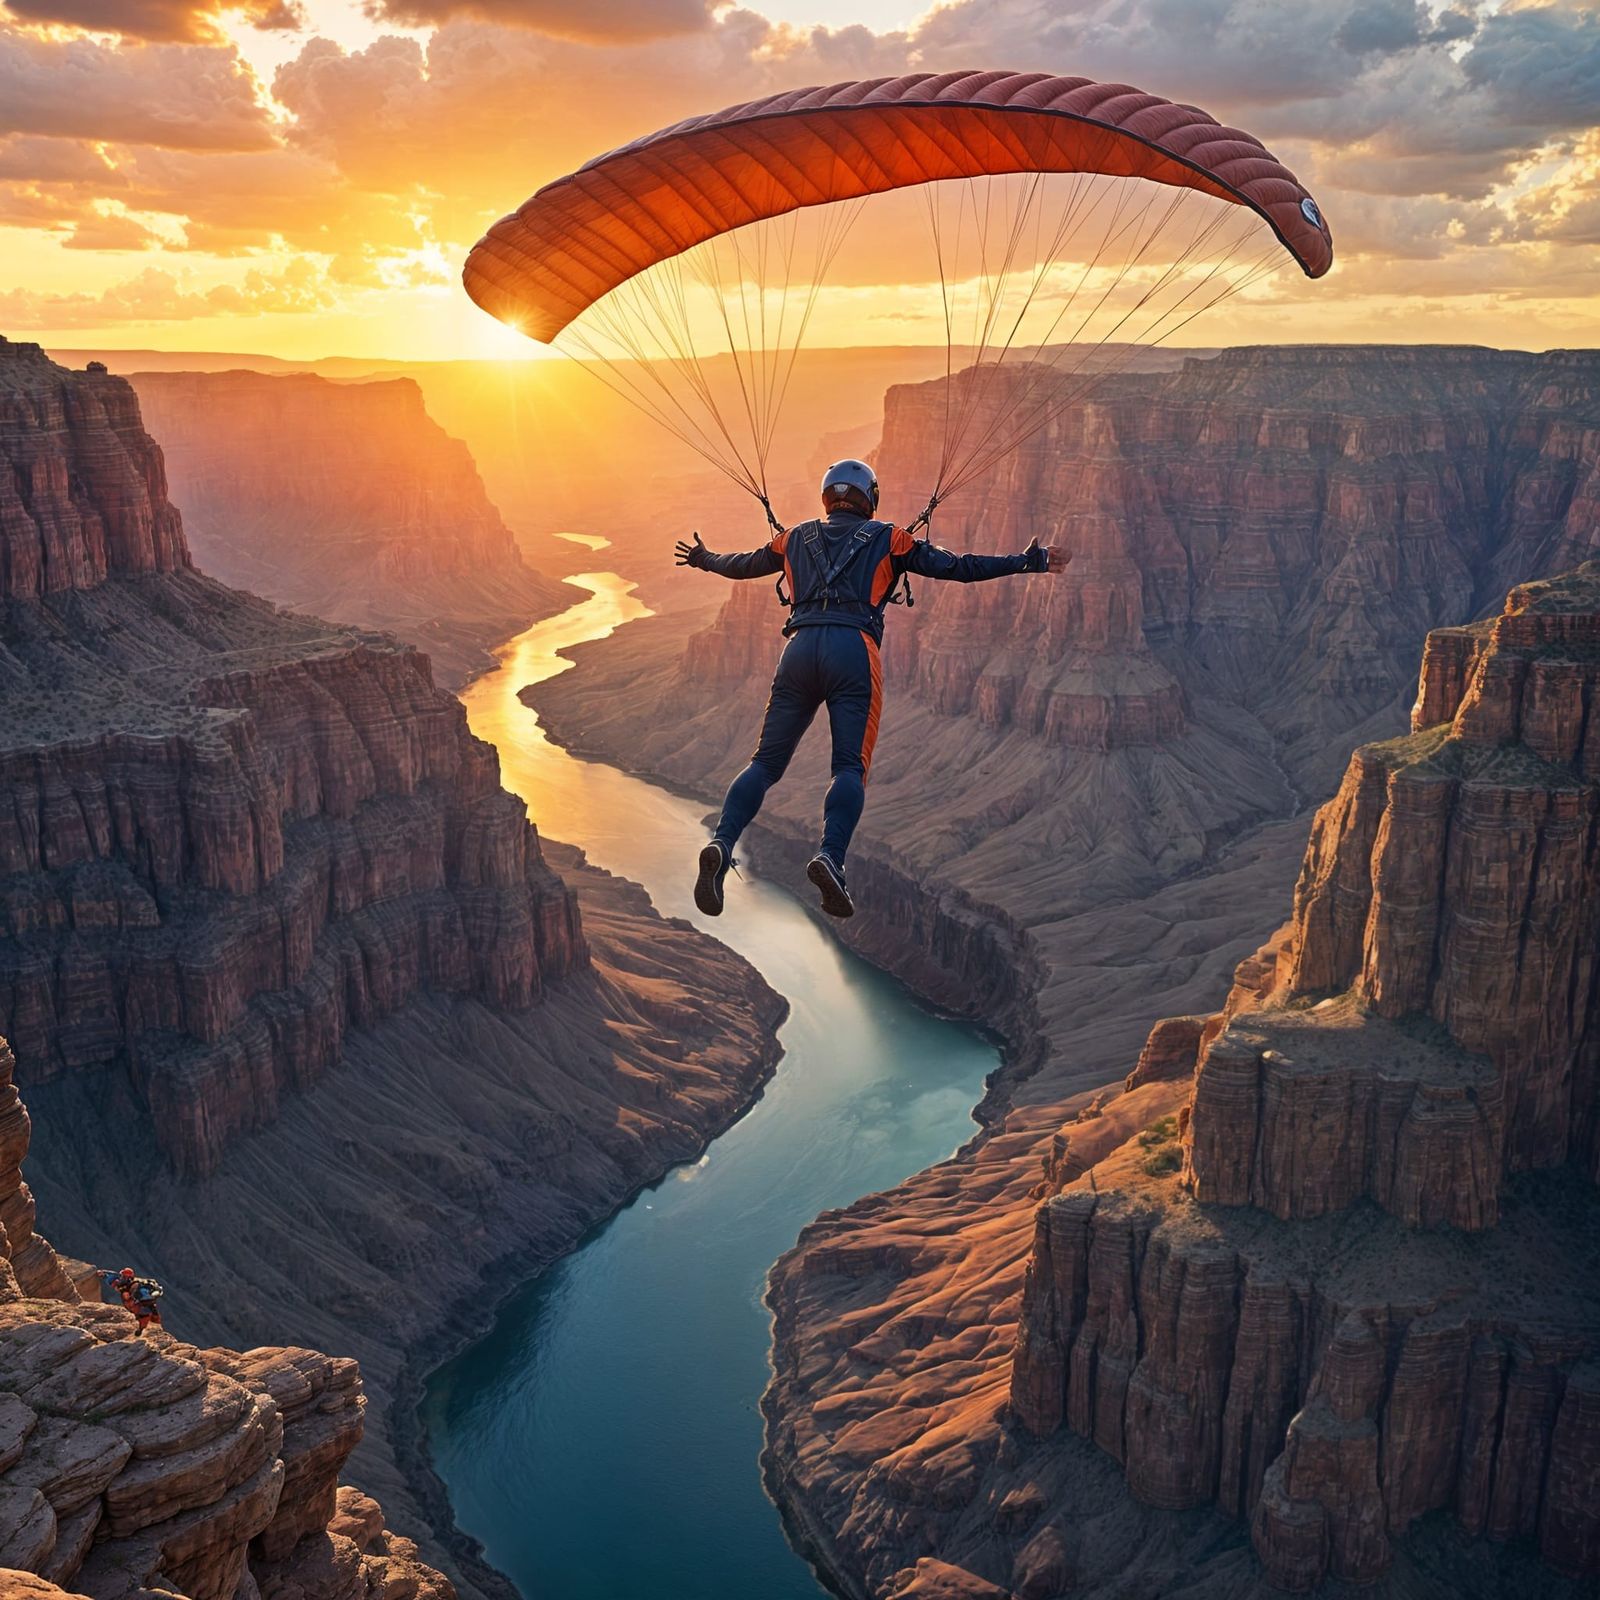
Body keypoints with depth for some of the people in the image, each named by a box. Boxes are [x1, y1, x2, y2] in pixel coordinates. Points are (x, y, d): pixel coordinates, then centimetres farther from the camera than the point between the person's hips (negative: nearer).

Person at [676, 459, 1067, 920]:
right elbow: (956, 567, 13)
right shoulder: (886, 538, 18)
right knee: (850, 766, -4)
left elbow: (743, 564, 42)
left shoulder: (796, 539, 26)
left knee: (766, 761, 5)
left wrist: (704, 560, 64)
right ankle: (830, 856, -28)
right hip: (853, 648, -3)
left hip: (799, 649, 3)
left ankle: (721, 844, -16)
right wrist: (1028, 560, 19)